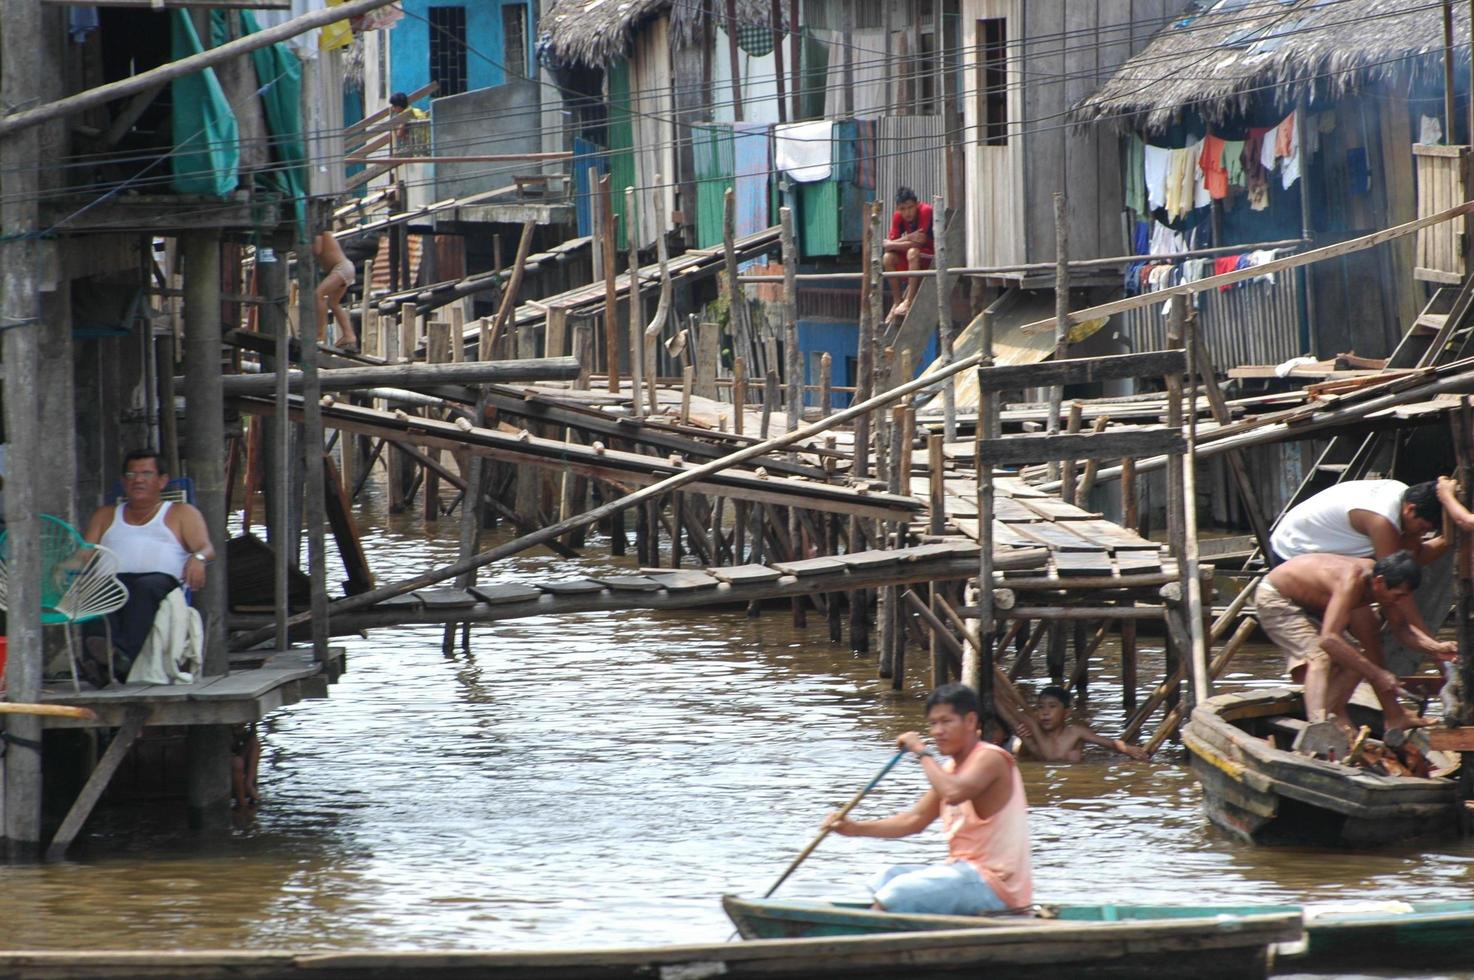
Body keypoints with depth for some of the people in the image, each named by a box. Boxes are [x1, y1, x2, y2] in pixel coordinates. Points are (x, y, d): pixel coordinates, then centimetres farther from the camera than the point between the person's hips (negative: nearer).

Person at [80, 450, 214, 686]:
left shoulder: (181, 514, 25)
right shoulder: (106, 515, 35)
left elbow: (207, 549, 9)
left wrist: (198, 558, -17)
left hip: (161, 579, -2)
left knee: (146, 587, -40)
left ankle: (123, 654, -63)